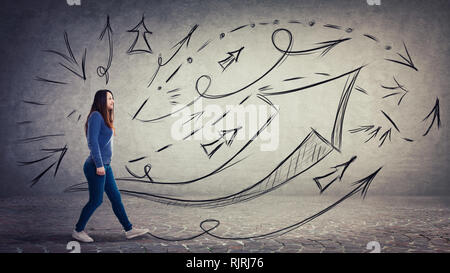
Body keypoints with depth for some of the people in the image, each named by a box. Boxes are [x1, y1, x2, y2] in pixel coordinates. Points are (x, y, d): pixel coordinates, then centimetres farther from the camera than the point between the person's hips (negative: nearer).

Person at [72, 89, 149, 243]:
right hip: (96, 166, -9)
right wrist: (99, 165, -21)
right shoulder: (96, 116, -12)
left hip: (105, 166, 9)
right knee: (96, 200, 0)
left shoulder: (104, 118, 16)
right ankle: (78, 231, 16)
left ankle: (129, 230, 15)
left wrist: (104, 164, 20)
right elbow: (93, 141, -19)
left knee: (115, 198, 10)